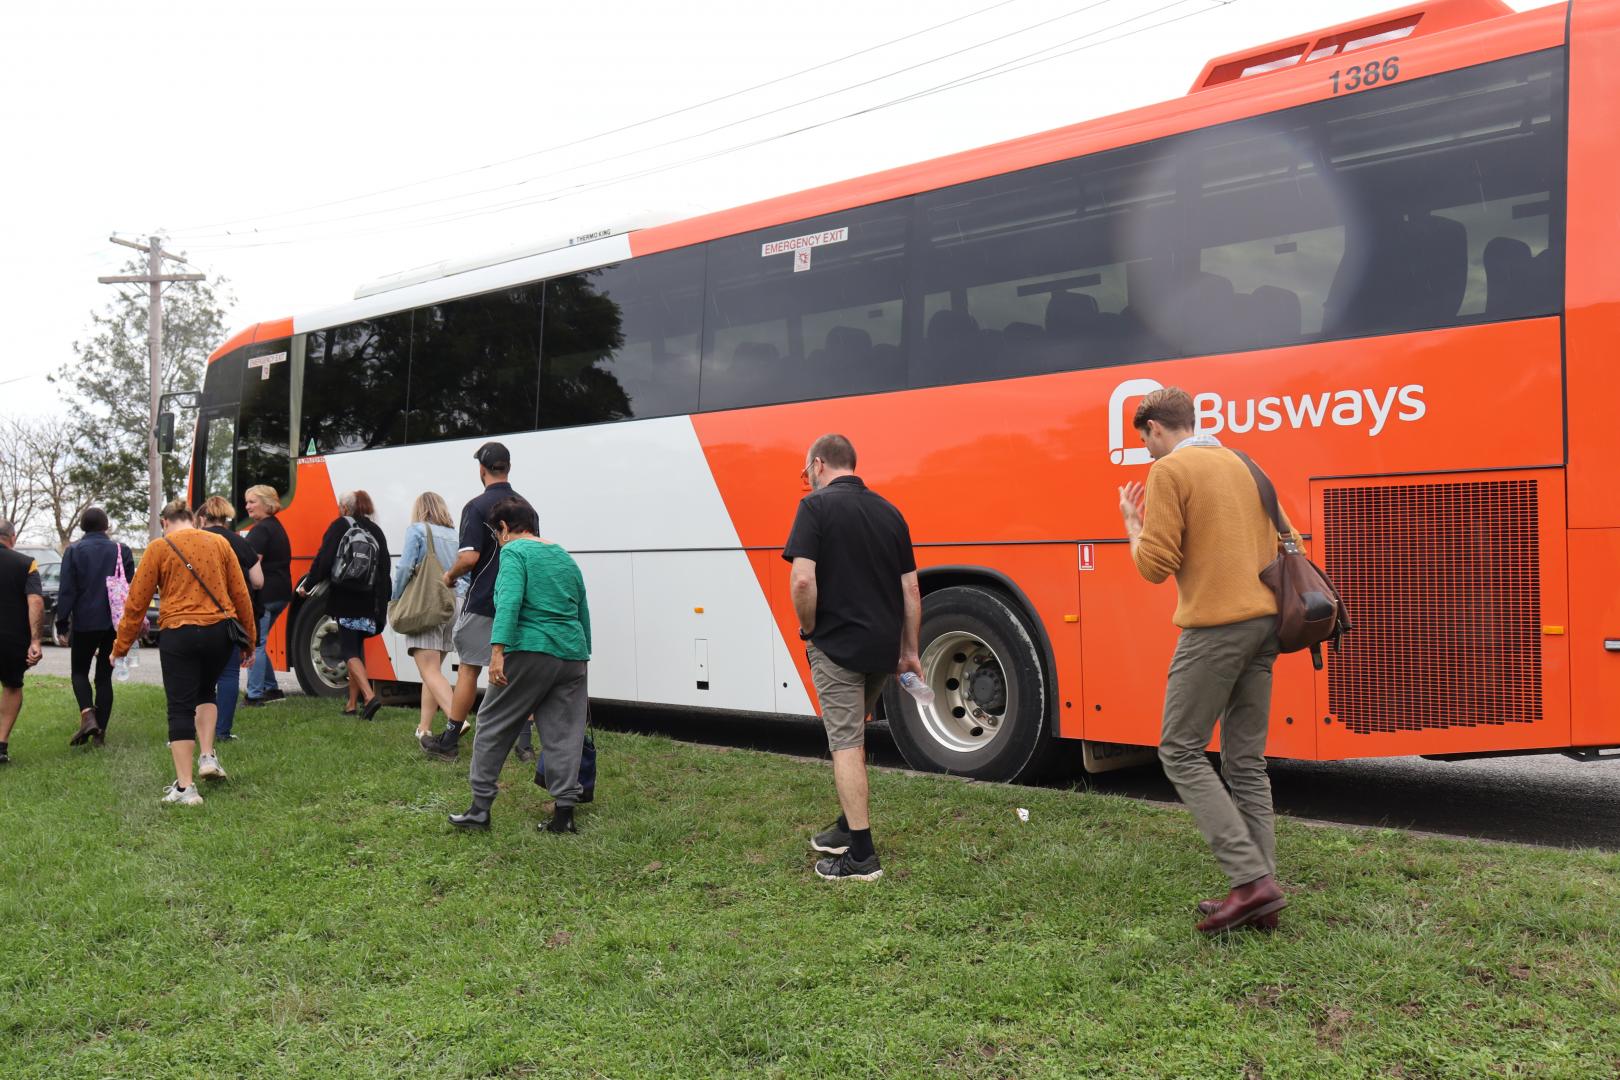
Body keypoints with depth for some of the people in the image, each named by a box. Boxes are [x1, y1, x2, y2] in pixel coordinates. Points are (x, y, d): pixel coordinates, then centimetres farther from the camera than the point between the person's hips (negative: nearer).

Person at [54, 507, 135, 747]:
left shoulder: (74, 551, -3)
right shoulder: (121, 550, 3)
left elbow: (66, 590, -6)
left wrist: (62, 623, -1)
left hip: (85, 622, -2)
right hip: (115, 623, 2)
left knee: (79, 671, 13)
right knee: (104, 676, 9)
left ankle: (88, 715, -12)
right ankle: (100, 733, 7)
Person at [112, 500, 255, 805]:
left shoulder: (159, 547, 1)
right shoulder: (219, 543, 9)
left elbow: (136, 601, 1)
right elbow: (241, 594, 9)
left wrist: (121, 646, 10)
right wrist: (249, 638, 18)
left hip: (179, 634, -3)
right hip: (219, 631, 3)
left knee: (180, 708, 2)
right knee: (205, 692, 27)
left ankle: (184, 787, 2)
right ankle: (208, 756, 13)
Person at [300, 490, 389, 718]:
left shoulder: (340, 526, -4)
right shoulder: (375, 531, 11)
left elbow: (324, 559, -10)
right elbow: (384, 569, 10)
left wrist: (307, 585, 2)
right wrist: (380, 605, 14)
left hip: (344, 599, -5)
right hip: (368, 599, 5)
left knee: (349, 651, -4)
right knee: (357, 648, 15)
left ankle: (369, 696, -22)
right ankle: (352, 703, 19)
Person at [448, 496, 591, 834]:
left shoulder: (514, 552, -1)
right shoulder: (565, 558, 21)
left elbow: (509, 602, -17)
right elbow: (583, 615, 23)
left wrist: (497, 650, -23)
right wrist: (582, 659, 30)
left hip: (528, 653, -6)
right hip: (572, 655, 6)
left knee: (493, 726, 7)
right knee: (564, 734, 7)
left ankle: (480, 807, 10)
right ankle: (564, 813, 6)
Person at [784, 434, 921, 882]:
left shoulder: (816, 506, -9)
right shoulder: (889, 511, 9)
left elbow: (802, 581, -21)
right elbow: (911, 589, 9)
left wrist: (809, 631, -5)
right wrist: (910, 651, 15)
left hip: (837, 646, -6)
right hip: (883, 646, 7)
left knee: (846, 745, -1)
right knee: (853, 735, 22)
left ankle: (861, 855, 1)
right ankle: (849, 827, 32)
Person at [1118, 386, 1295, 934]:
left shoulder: (1169, 471, -6)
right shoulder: (1242, 464, 18)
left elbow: (1155, 566, -11)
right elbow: (1282, 542, 21)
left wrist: (1132, 524, 6)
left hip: (1214, 626, -8)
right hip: (1265, 620, 8)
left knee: (1180, 750, 1)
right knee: (1246, 760, 11)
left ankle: (1251, 879, -7)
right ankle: (1262, 897, 12)